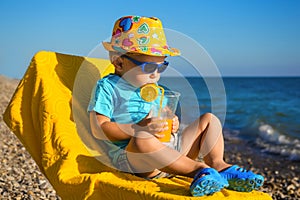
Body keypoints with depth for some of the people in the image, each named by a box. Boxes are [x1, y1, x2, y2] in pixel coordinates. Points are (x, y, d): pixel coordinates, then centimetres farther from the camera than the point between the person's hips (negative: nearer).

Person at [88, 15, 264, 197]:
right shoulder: (108, 87, -1)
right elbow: (99, 129, -11)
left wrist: (173, 124, 1)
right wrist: (138, 128, -23)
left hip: (171, 147, 8)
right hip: (131, 157, -7)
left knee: (209, 119, 6)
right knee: (142, 140, -42)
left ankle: (217, 164, -19)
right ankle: (198, 168, -33)